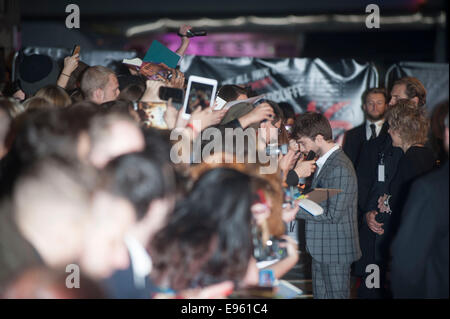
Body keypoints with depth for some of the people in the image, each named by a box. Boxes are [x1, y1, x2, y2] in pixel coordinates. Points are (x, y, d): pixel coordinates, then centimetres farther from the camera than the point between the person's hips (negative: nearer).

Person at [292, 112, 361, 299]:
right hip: (321, 249, 10)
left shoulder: (340, 168, -21)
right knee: (320, 295, 16)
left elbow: (333, 214, -23)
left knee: (336, 295, 0)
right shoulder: (324, 162, 12)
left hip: (335, 250, -10)